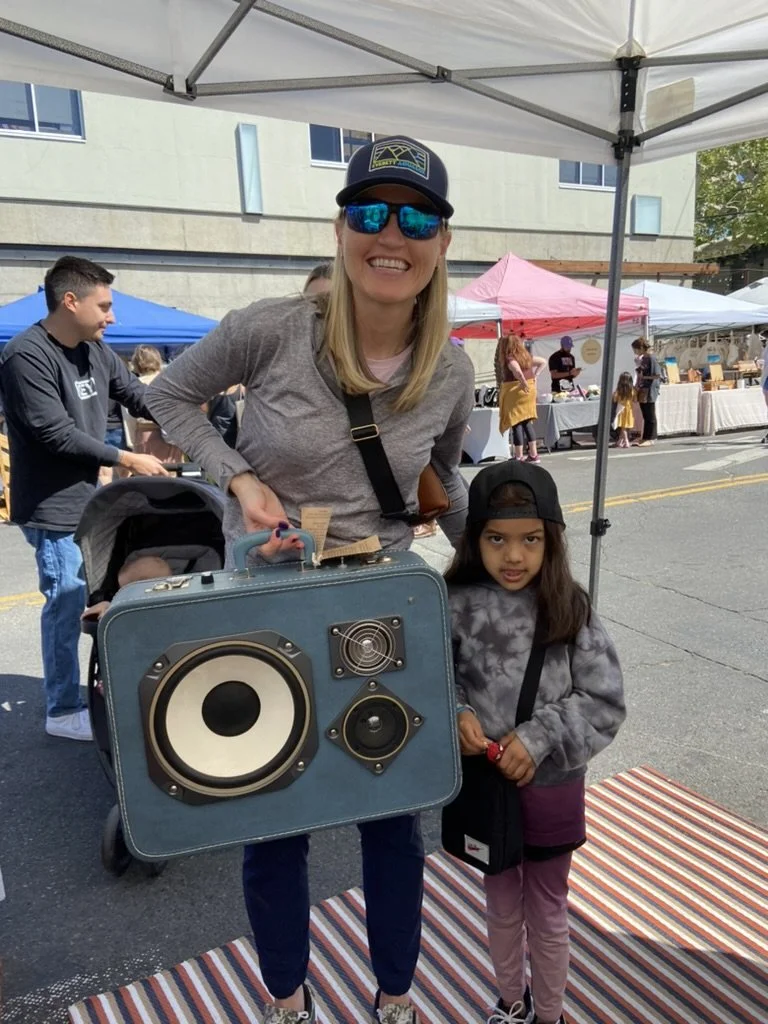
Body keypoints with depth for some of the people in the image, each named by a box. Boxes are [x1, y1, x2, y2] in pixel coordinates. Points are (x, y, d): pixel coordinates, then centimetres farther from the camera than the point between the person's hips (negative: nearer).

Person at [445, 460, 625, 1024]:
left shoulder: (570, 610, -15)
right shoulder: (458, 605, -14)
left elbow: (605, 702, -12)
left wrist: (540, 738, -22)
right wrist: (455, 714, -22)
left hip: (552, 786, -1)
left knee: (547, 911, 20)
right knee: (502, 904, 25)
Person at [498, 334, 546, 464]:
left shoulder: (510, 358, -13)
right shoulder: (527, 356, 10)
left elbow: (518, 371, -31)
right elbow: (543, 362, 21)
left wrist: (524, 383, -18)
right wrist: (534, 376, 14)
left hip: (515, 392, -7)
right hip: (530, 391, 7)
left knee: (516, 424, -2)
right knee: (527, 423, 14)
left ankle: (519, 456, 0)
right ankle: (533, 454, 15)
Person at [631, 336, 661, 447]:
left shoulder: (651, 358, -13)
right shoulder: (642, 358, 12)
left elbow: (657, 375, -16)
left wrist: (643, 377, -12)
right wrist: (637, 385, 8)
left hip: (650, 391, -8)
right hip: (642, 390, 8)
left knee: (650, 416, 0)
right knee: (645, 415, 12)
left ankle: (650, 438, 7)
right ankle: (645, 437, 18)